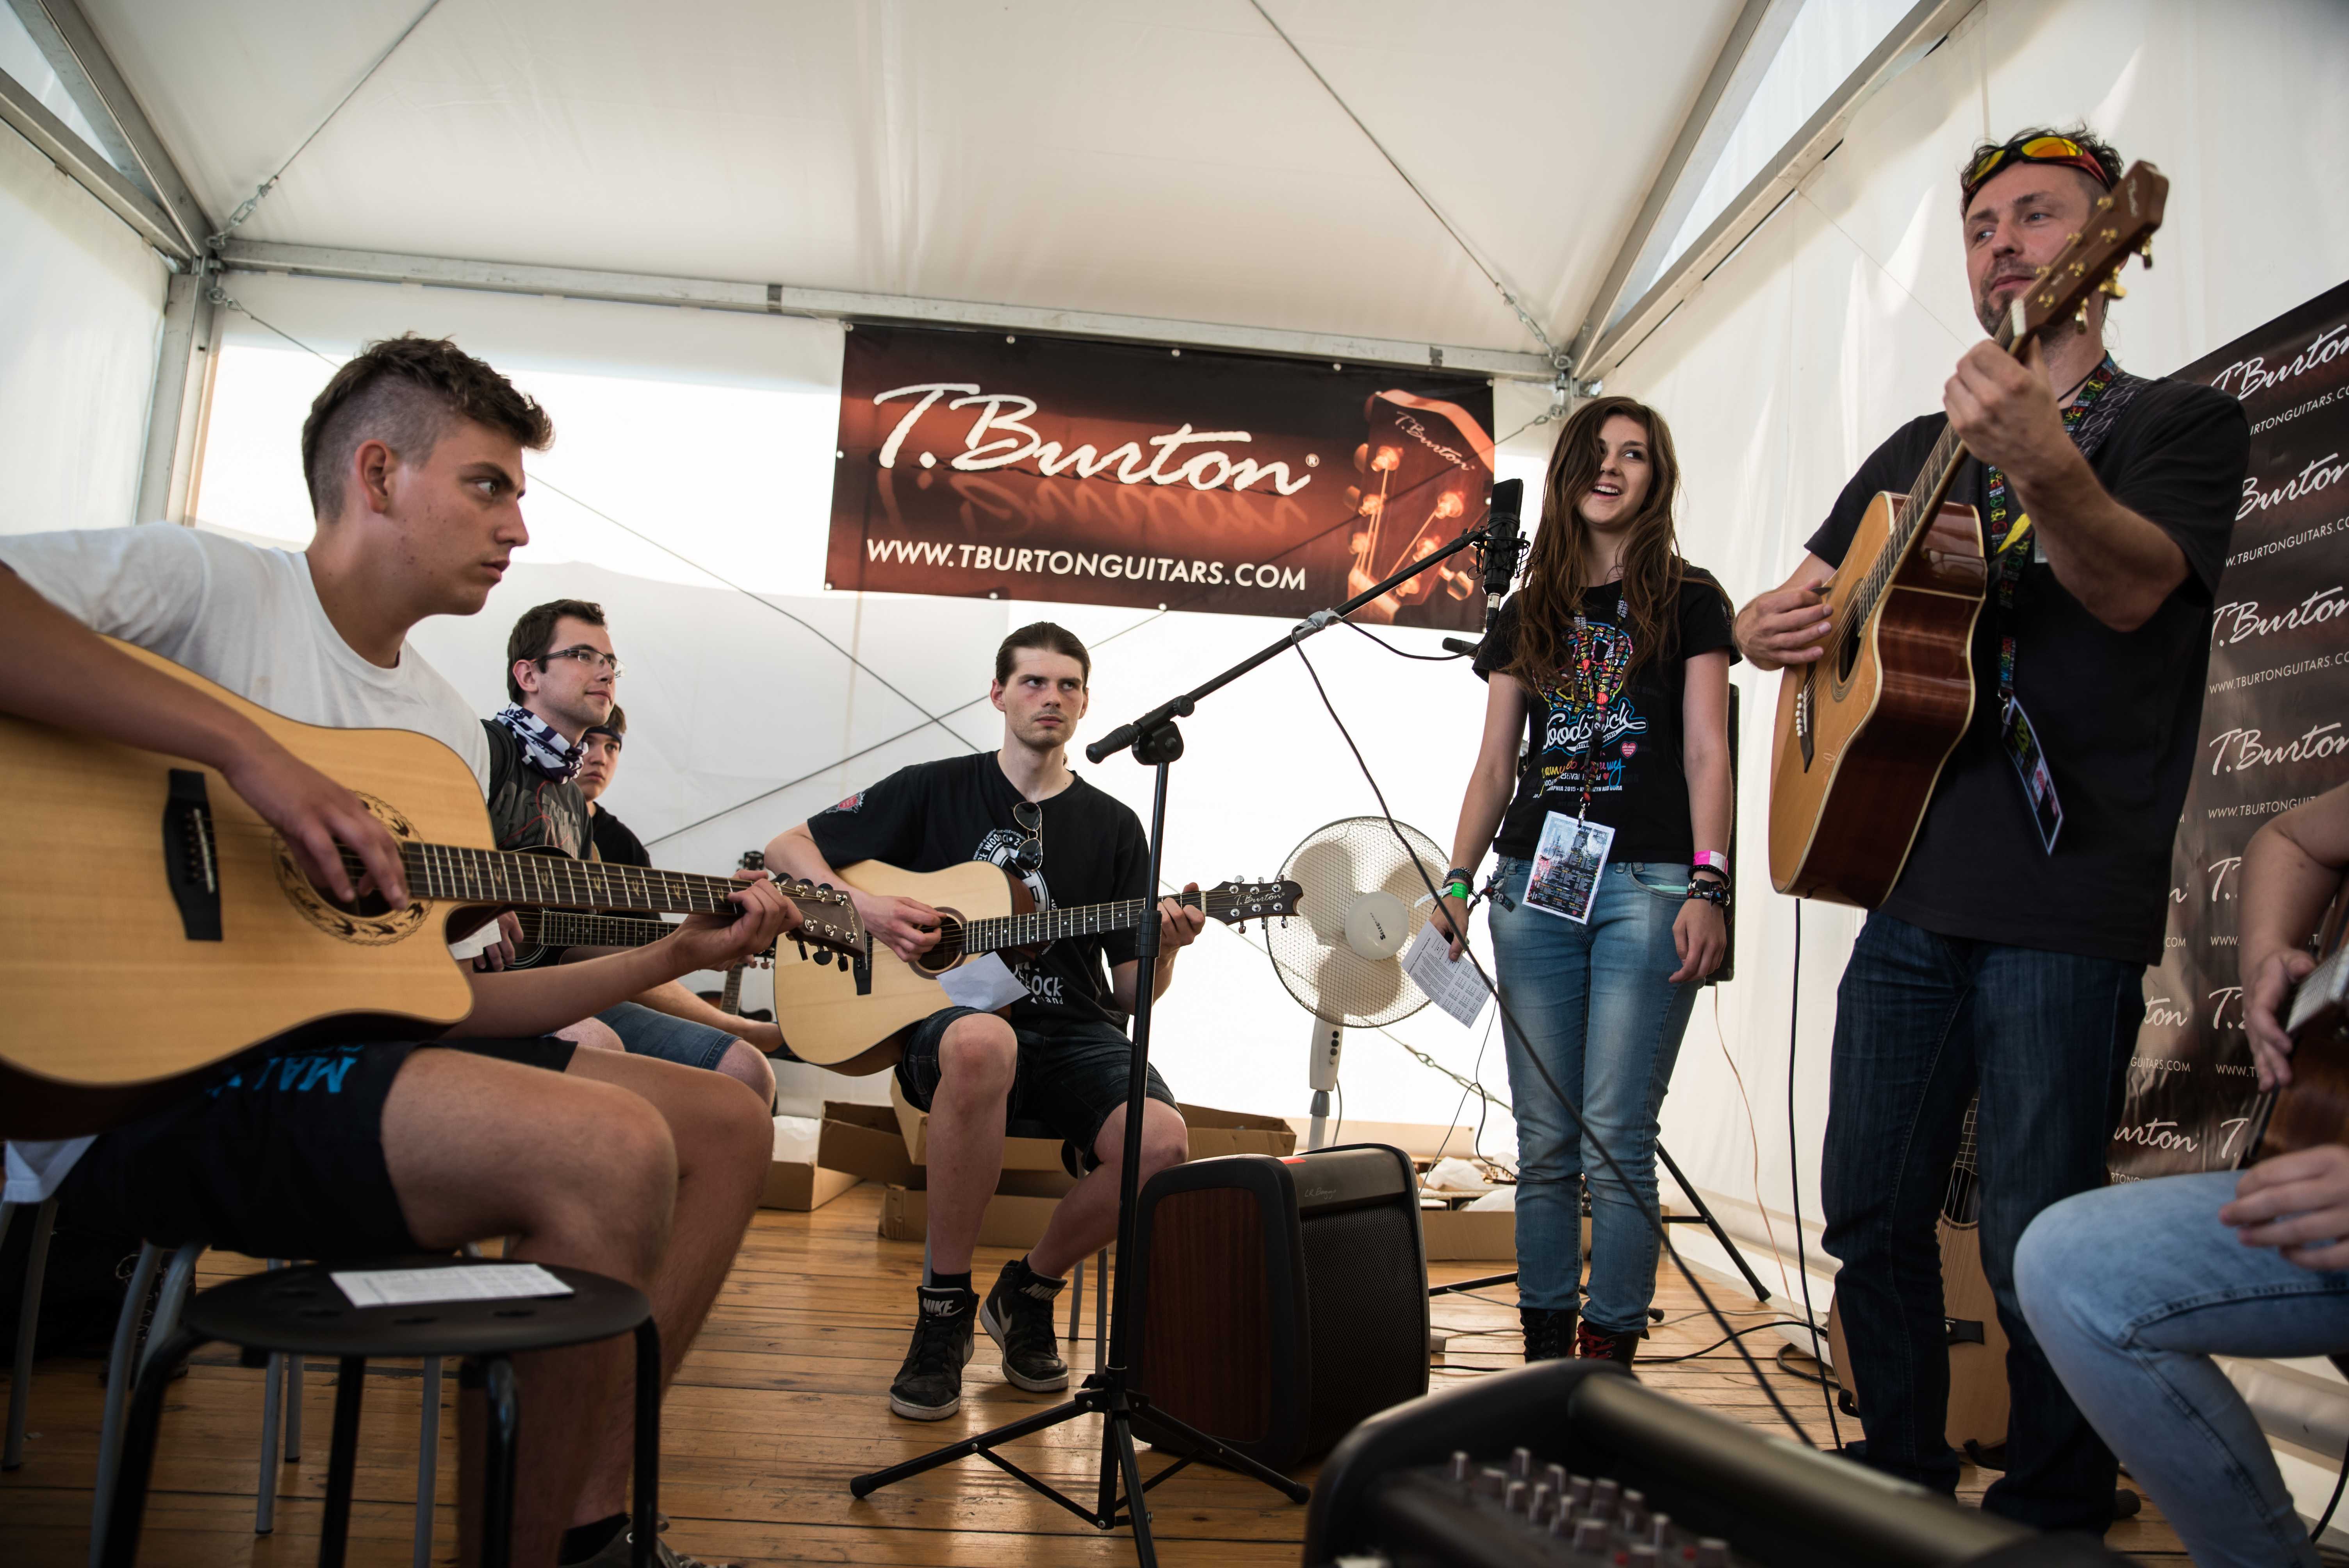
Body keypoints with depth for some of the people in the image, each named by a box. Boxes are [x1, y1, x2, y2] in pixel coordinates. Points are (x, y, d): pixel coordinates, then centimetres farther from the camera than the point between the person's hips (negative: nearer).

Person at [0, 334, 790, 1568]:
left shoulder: (449, 733, 16)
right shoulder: (205, 583, -4)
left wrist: (673, 955, 8)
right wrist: (249, 752, -28)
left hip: (341, 1050, 9)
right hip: (148, 1082, -9)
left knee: (726, 1126, 5)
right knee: (610, 1148, -30)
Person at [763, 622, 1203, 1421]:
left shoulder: (1113, 826, 13)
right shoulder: (934, 790, 9)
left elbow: (1133, 995, 10)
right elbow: (788, 847, 10)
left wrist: (1164, 949, -12)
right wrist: (865, 907, -7)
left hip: (1073, 1033, 3)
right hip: (944, 1018, -2)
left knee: (1161, 1141, -30)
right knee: (982, 1044, -42)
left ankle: (1029, 1289, 3)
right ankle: (945, 1301, -19)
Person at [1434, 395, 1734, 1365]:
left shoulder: (1688, 601, 9)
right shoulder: (1528, 614, 18)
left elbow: (1707, 752, 0)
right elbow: (1495, 765, 15)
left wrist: (1709, 886, -11)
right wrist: (1457, 879, 4)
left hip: (1645, 886, -3)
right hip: (1534, 885, 3)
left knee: (1617, 1141, -6)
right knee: (1545, 1146, 6)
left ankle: (1610, 1361, 5)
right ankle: (1544, 1356, 15)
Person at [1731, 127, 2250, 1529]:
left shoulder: (2183, 424, 3)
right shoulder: (1919, 452, 19)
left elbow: (2131, 588, -16)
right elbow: (1779, 611, 21)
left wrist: (2045, 464, -37)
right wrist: (1775, 626, -4)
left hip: (2068, 902, -5)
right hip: (1911, 886, 6)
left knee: (2037, 1253, -1)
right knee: (1871, 1224, 10)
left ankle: (2055, 1515, 20)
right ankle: (1905, 1486, 28)